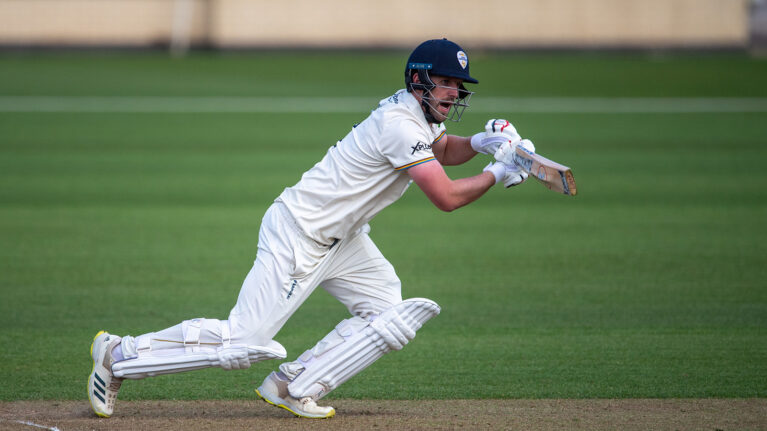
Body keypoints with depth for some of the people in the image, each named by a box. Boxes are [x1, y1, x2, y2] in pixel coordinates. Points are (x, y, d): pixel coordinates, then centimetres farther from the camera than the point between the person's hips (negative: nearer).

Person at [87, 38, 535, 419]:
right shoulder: (401, 126, -23)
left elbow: (444, 150, 27)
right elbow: (447, 197, -26)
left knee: (392, 319, -2)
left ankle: (293, 387, 2)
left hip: (340, 239, 10)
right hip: (298, 237, -10)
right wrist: (496, 173, -12)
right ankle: (120, 354, 2)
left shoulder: (416, 112, 6)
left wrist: (480, 142, 6)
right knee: (242, 341, -10)